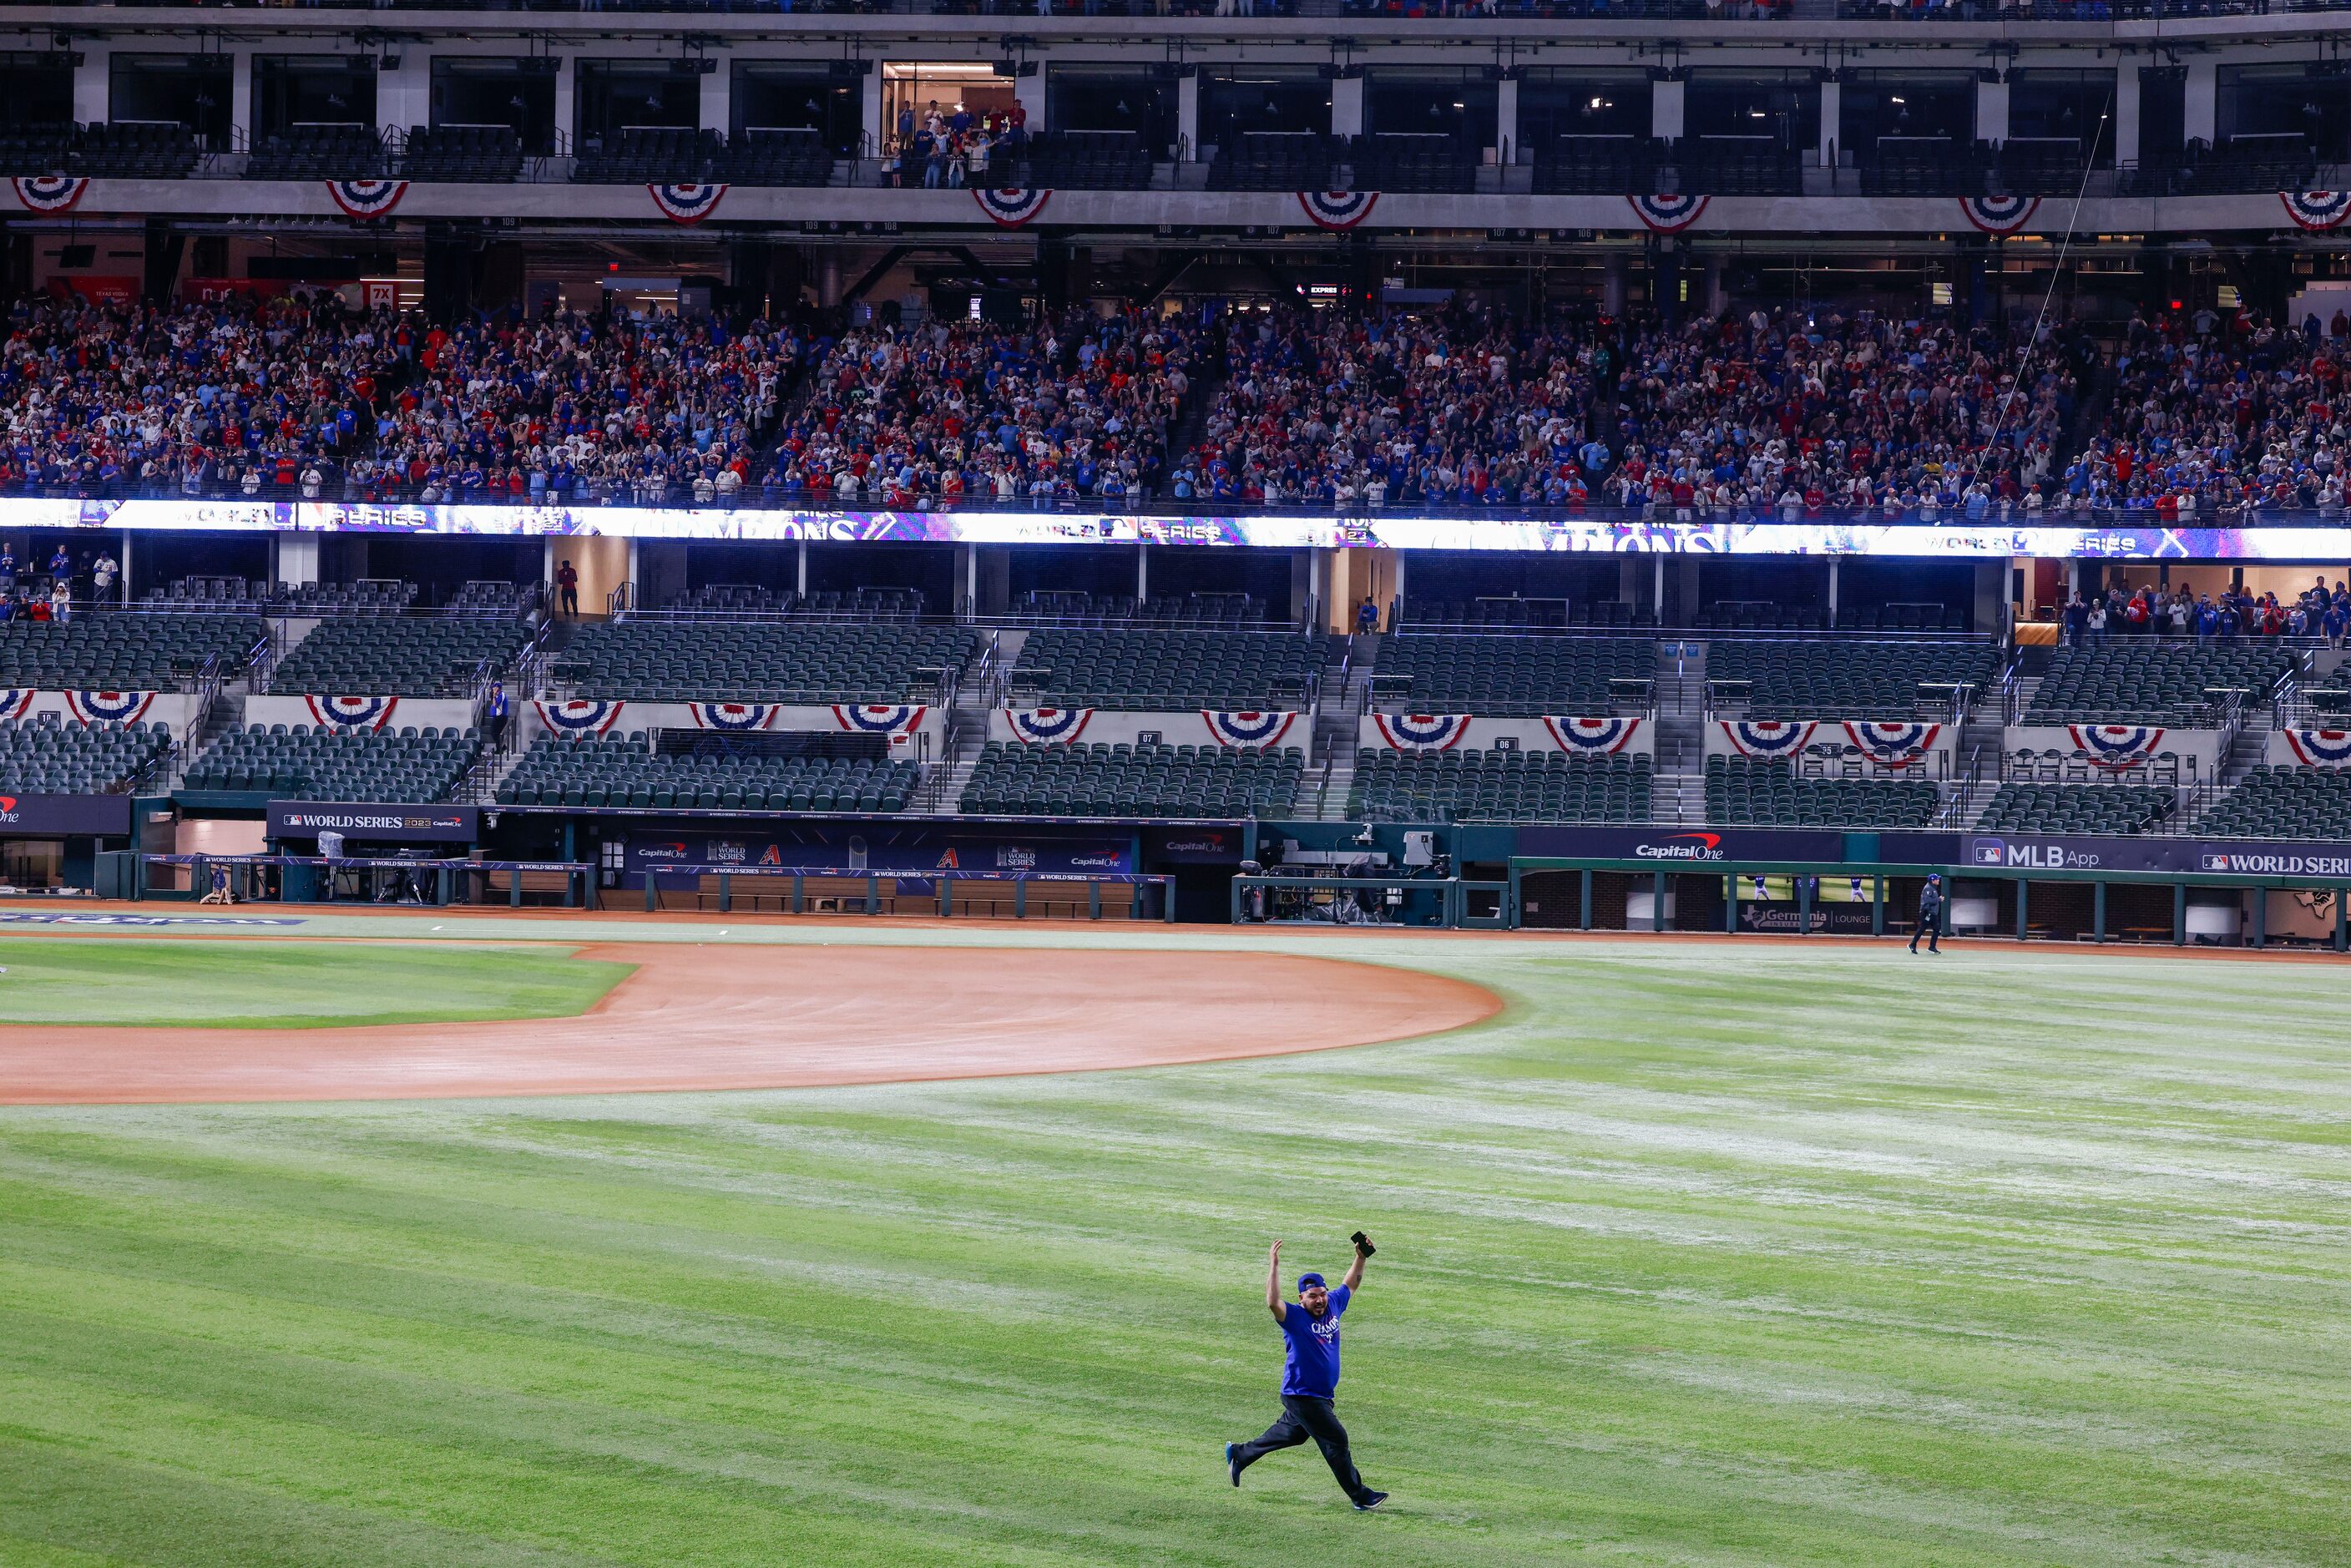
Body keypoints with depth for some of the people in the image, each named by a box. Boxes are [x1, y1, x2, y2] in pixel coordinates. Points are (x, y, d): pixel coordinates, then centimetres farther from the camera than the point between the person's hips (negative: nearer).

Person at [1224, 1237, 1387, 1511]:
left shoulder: (1333, 1306, 1)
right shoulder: (1294, 1317, -19)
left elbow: (1350, 1285, 19)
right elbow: (1273, 1303, -39)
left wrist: (1360, 1258, 6)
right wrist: (1274, 1266, -44)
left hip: (1323, 1394, 8)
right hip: (1301, 1395, -8)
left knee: (1292, 1433, 25)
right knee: (1336, 1440, -6)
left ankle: (1239, 1454, 43)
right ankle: (1360, 1497, 2)